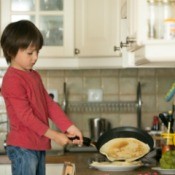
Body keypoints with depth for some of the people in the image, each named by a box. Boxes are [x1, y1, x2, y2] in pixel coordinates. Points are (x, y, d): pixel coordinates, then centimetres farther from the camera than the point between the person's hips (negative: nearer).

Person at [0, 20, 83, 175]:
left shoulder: (34, 76, 13)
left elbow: (49, 104, 10)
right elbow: (26, 116, -19)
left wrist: (70, 127, -1)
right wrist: (54, 135, -16)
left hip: (38, 145, 9)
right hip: (22, 147, -9)